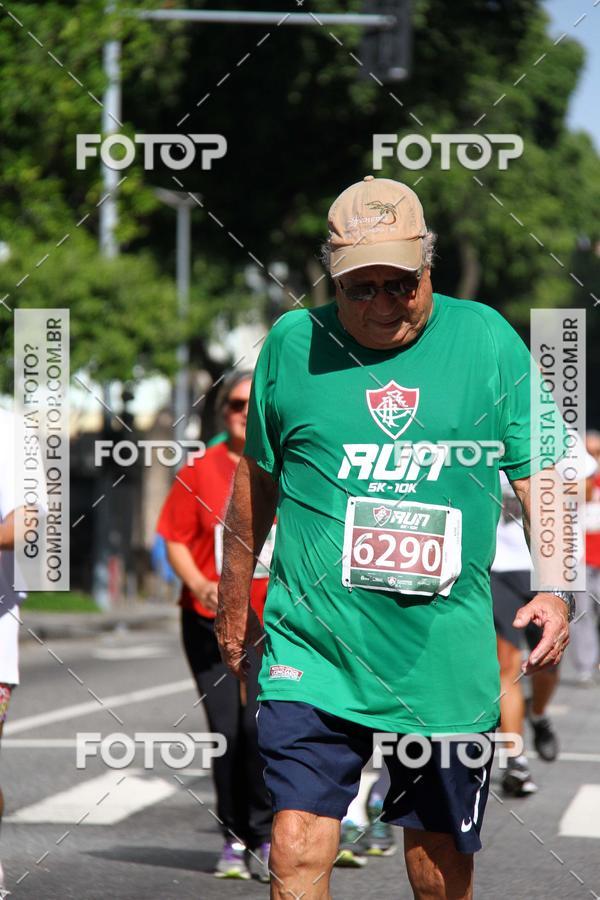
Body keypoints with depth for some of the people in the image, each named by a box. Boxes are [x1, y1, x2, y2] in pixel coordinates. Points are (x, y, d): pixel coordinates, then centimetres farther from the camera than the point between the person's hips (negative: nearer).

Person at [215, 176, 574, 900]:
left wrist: (553, 586, -8)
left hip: (446, 664, 1)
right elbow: (257, 477, 17)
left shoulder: (488, 339, 2)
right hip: (313, 653, 0)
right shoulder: (292, 342, 3)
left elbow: (539, 473, 7)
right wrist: (233, 602, 23)